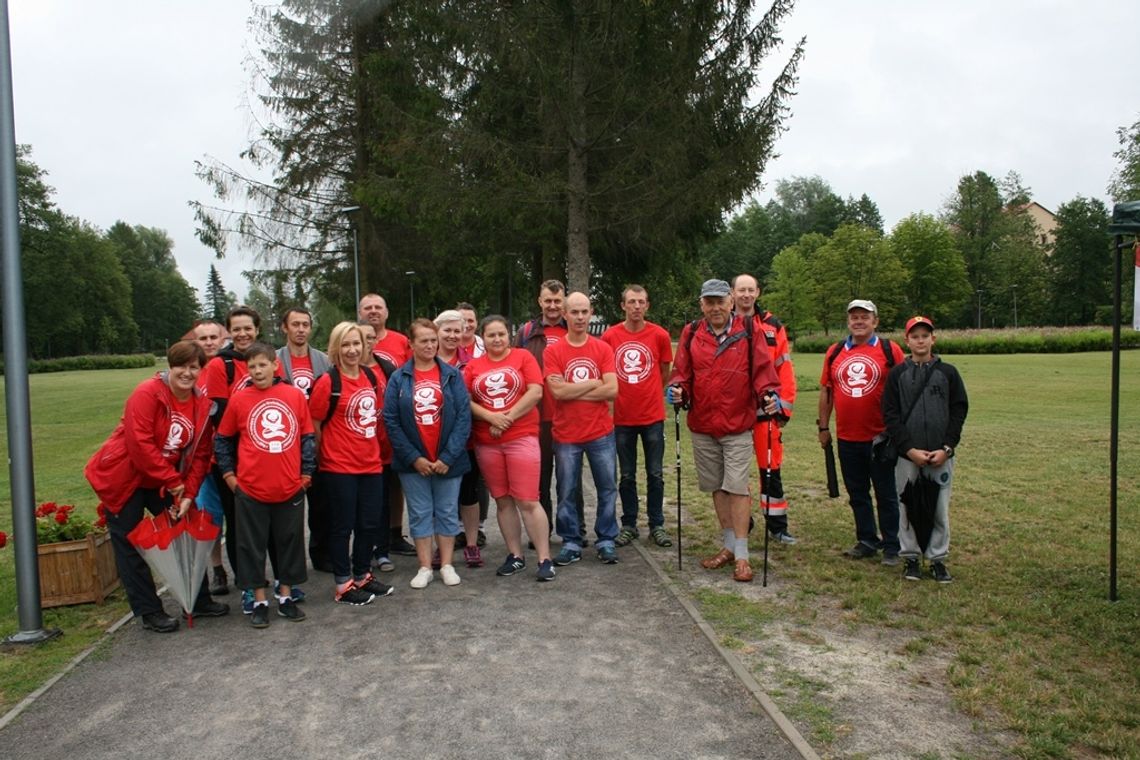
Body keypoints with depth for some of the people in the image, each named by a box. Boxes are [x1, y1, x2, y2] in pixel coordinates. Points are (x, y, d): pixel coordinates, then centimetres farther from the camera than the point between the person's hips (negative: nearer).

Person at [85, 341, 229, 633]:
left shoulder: (202, 404, -4)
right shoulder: (147, 393, -21)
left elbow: (200, 453, -3)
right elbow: (140, 444, -26)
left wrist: (188, 494, -11)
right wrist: (174, 482, -21)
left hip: (164, 481, 6)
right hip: (123, 477, -6)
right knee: (130, 545, 2)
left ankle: (199, 601, 20)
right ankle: (148, 612, 14)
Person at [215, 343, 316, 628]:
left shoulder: (296, 395, -3)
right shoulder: (239, 399, -4)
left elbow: (308, 437, 5)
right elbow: (222, 440, 8)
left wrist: (306, 473, 4)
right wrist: (229, 475, 3)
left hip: (290, 488, 1)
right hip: (250, 489, -1)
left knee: (290, 543, 12)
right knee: (253, 546, 9)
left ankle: (286, 597, 27)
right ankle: (260, 602, 23)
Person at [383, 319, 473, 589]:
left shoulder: (452, 375, -2)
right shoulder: (399, 378, -1)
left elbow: (464, 417, -6)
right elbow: (390, 421, -4)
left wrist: (448, 456, -12)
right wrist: (413, 457, -10)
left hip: (447, 460, 0)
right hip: (413, 461, 0)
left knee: (447, 512, 10)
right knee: (420, 514, 9)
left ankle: (447, 565, 21)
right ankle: (425, 567, 19)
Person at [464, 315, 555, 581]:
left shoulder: (523, 357, 2)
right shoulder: (473, 366, 9)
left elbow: (536, 392, -7)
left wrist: (508, 417, -12)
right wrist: (491, 417, -13)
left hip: (522, 437, -3)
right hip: (486, 443, 3)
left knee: (528, 501, -6)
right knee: (503, 501, 10)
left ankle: (545, 559, 3)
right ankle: (515, 555, 22)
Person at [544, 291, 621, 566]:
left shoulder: (603, 349, 1)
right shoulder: (552, 351, -3)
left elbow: (612, 390, -10)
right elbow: (557, 391, -16)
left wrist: (573, 392, -11)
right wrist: (594, 383, -10)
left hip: (601, 433, 1)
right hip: (566, 435, -1)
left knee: (607, 489, 9)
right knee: (567, 493, 8)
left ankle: (606, 541, 23)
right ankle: (571, 543, 22)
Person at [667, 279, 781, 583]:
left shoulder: (749, 331, -2)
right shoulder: (691, 334, 4)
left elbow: (762, 369, -5)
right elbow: (682, 372, 6)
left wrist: (770, 393, -22)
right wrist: (677, 388, -15)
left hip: (738, 427, -3)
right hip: (702, 427, 3)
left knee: (737, 487, -4)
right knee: (717, 487, 13)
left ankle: (741, 555, 6)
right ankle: (730, 546, 28)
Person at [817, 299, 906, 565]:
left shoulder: (890, 350, -3)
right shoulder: (834, 352, 8)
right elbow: (826, 391, 13)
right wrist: (823, 427, 11)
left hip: (880, 437, -4)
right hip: (846, 438, 4)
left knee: (886, 495, 6)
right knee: (857, 494, 13)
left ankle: (891, 547, 16)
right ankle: (867, 542, 26)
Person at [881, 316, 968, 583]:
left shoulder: (948, 372, 6)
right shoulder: (897, 374, 4)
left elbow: (959, 411, 4)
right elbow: (890, 415, -1)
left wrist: (946, 448, -6)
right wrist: (910, 449, -10)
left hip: (941, 455, 1)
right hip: (907, 454, 0)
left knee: (940, 509, 5)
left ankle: (938, 559, 18)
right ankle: (911, 557, 17)